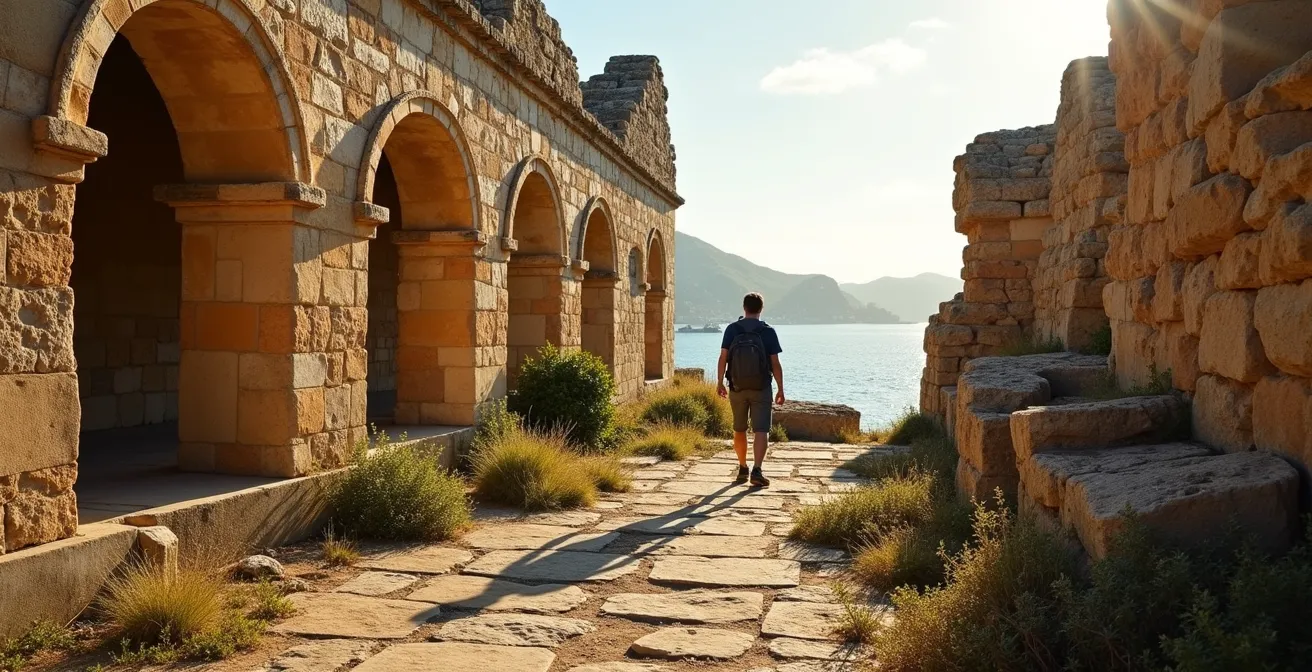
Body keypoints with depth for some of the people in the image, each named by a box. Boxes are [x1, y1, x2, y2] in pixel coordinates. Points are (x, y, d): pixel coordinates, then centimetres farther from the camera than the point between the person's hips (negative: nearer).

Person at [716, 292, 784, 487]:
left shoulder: (732, 329, -2)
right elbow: (775, 364, -6)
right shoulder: (768, 331, -4)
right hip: (761, 389, -2)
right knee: (761, 431, -4)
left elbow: (723, 358, -7)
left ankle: (742, 470, 26)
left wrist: (720, 383, 3)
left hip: (737, 388, 2)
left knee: (739, 430, 16)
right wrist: (780, 390, 1)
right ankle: (756, 471, -19)